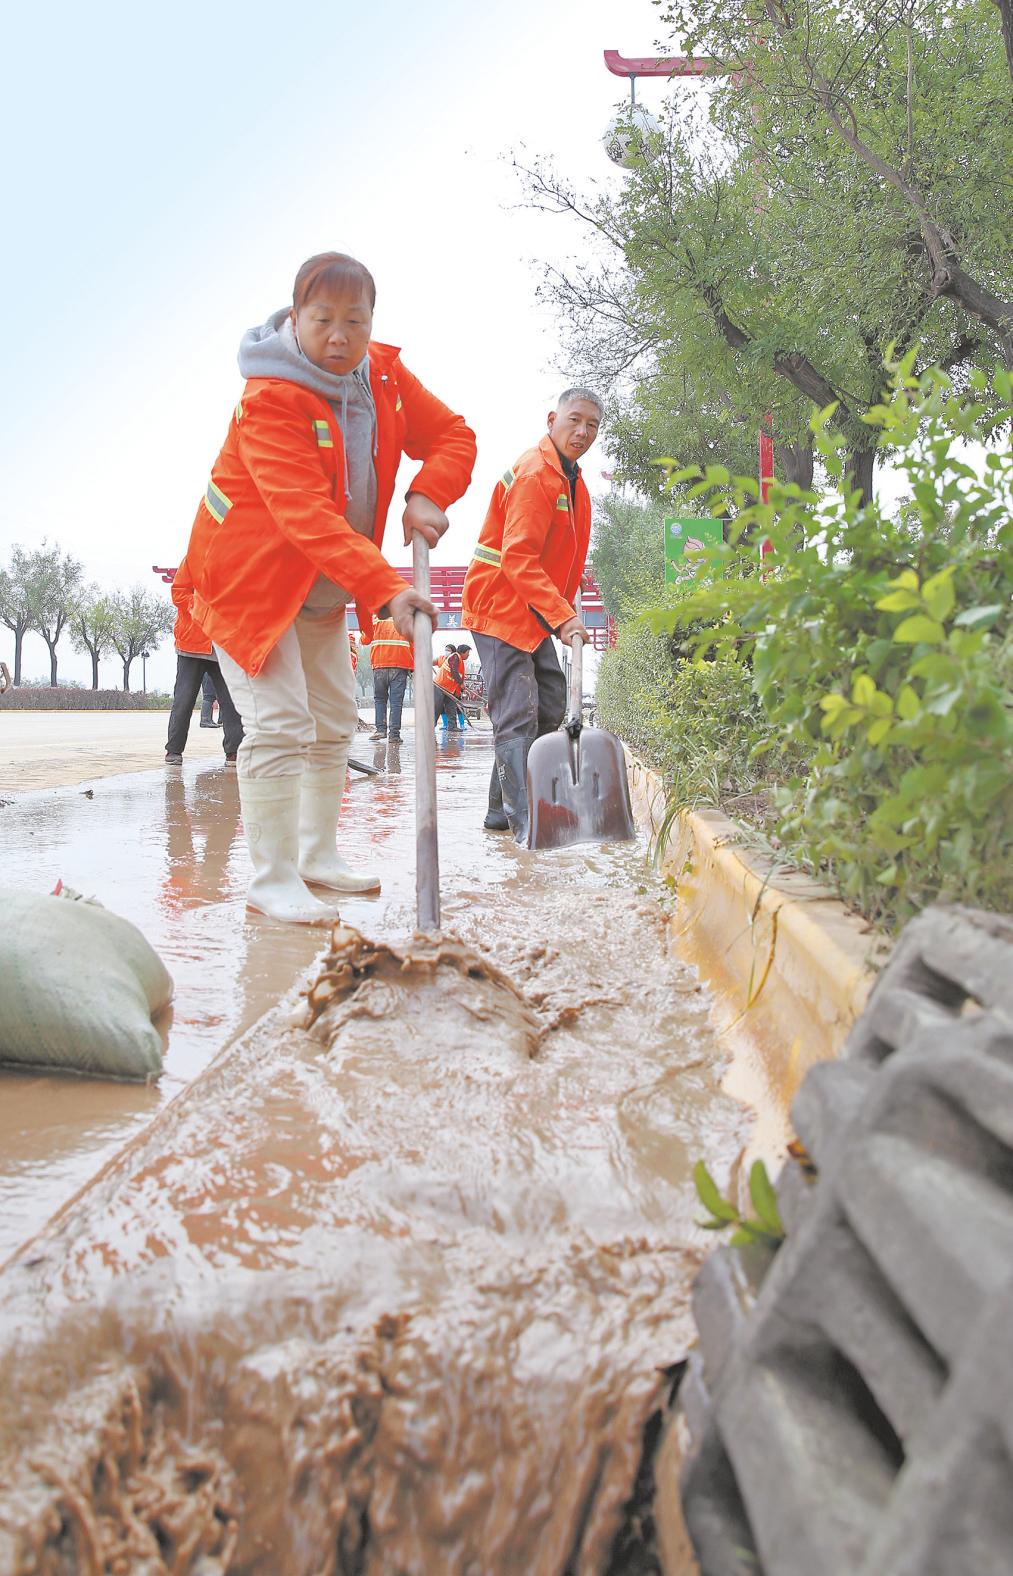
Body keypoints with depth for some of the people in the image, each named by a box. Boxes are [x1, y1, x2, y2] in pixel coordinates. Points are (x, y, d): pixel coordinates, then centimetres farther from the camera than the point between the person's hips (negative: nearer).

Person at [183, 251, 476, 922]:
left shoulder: (384, 375, -4)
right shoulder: (269, 400, -26)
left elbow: (453, 436, 3)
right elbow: (307, 516, -37)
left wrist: (427, 496, -18)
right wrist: (386, 589, -46)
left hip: (325, 589, 8)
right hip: (253, 577, -8)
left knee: (334, 722, 12)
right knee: (281, 725, -16)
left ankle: (319, 856, 25)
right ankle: (273, 879, -5)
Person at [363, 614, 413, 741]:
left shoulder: (377, 622, 10)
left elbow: (365, 640, 13)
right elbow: (413, 647, 7)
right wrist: (412, 667, 12)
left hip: (380, 666, 0)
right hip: (400, 667, 0)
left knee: (379, 698, 13)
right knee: (396, 701, -1)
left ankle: (380, 729, 1)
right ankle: (394, 734, -5)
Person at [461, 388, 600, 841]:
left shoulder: (571, 480, 15)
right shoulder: (533, 474, -17)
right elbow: (518, 558, -27)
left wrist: (562, 614, 13)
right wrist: (562, 616, -33)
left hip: (536, 614, 10)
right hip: (501, 607, -10)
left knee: (551, 708, 8)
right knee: (517, 716, -12)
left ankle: (502, 808, 15)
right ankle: (523, 820, -11)